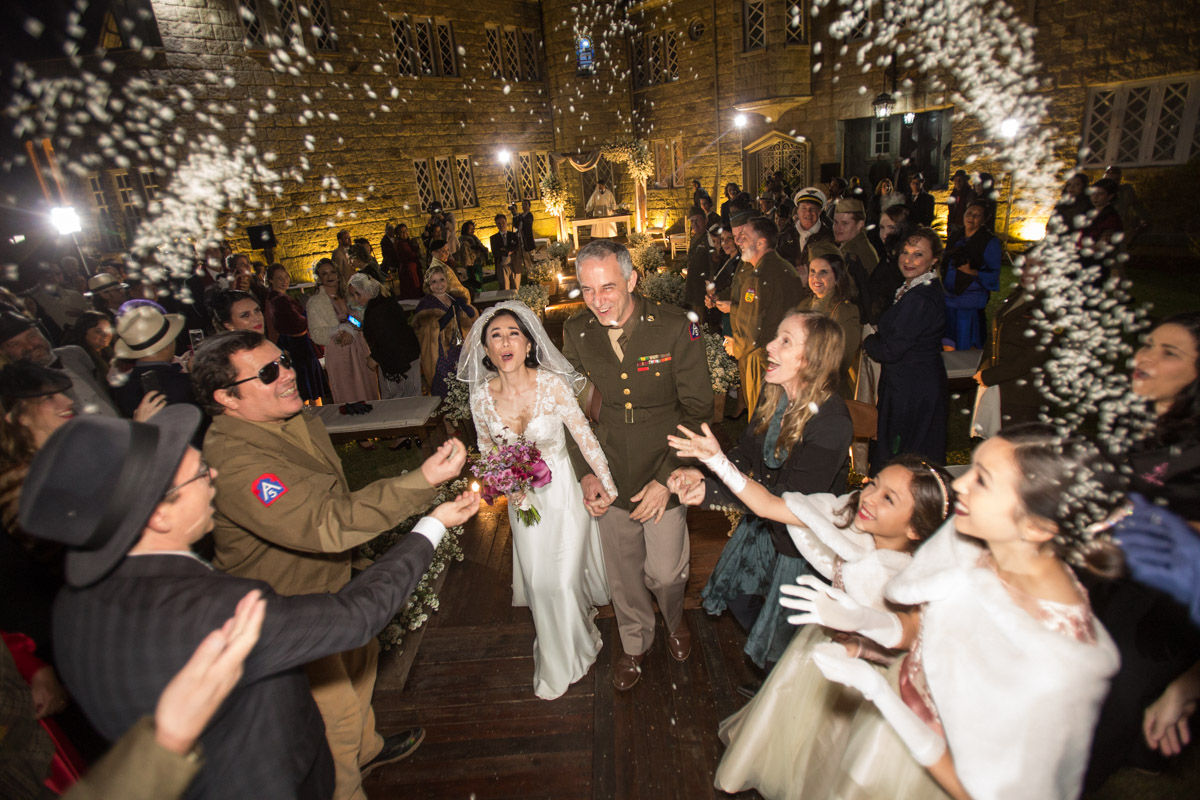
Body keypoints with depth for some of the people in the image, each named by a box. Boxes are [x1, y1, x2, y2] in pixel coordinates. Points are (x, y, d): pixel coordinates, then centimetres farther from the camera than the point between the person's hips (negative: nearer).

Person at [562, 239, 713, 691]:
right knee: (622, 573, 18)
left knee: (664, 571, 8)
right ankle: (635, 643, 49)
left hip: (664, 474, -2)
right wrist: (586, 472, -4)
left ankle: (674, 619, 47)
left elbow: (697, 409, -11)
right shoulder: (576, 334, -7)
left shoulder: (675, 328, -16)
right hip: (610, 477, 3)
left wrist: (667, 479, -16)